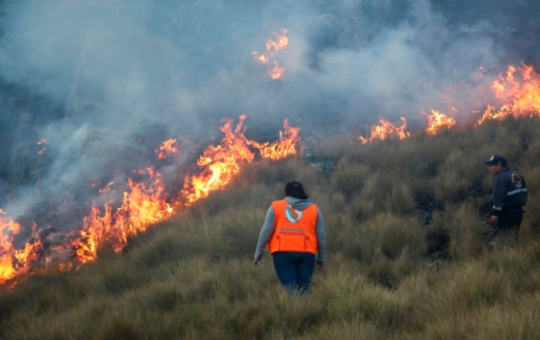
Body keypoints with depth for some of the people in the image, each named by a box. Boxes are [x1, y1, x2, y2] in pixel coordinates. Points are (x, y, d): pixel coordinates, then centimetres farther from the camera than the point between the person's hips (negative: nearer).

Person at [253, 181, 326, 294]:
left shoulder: (276, 207, 8)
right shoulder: (314, 209, 12)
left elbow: (266, 231, 1)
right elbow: (321, 235, 9)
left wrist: (258, 253, 6)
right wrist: (321, 258, 18)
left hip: (283, 253, -1)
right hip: (306, 254, 1)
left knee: (291, 289, -7)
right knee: (303, 290, 7)